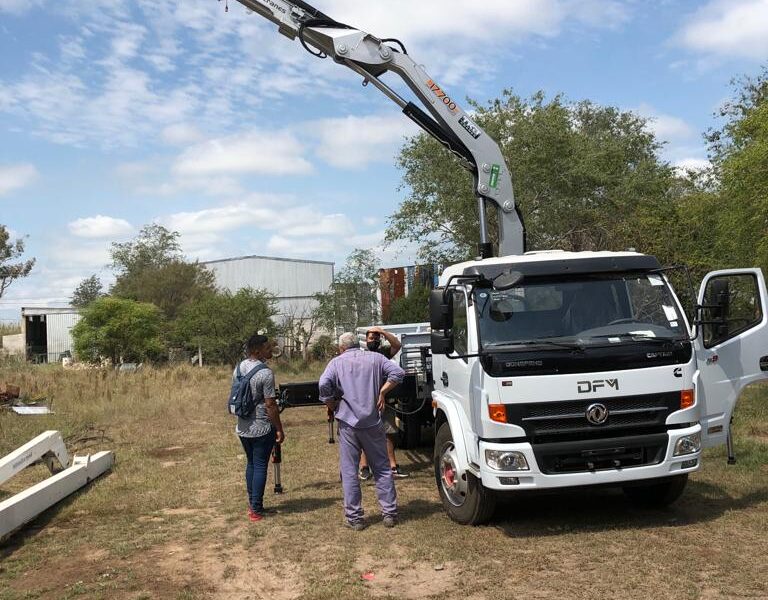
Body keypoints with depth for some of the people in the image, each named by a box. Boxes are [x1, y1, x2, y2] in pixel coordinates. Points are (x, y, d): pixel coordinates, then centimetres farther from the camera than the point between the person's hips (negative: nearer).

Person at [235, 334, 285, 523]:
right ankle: (256, 510, 4)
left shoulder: (239, 368, 5)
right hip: (262, 428, -7)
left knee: (251, 463, 18)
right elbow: (270, 404, -18)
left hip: (243, 427, 7)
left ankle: (252, 504, 25)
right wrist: (279, 429, -10)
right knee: (260, 466, 1)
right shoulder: (265, 373, -18)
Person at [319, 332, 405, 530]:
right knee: (382, 469, 11)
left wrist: (332, 406, 0)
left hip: (348, 422, -2)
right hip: (373, 422, 2)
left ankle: (354, 518, 9)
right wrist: (382, 392, 2)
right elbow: (397, 373, -3)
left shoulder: (337, 362, 3)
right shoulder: (375, 358, 9)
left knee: (349, 472, 6)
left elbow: (324, 384, -13)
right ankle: (389, 514, 14)